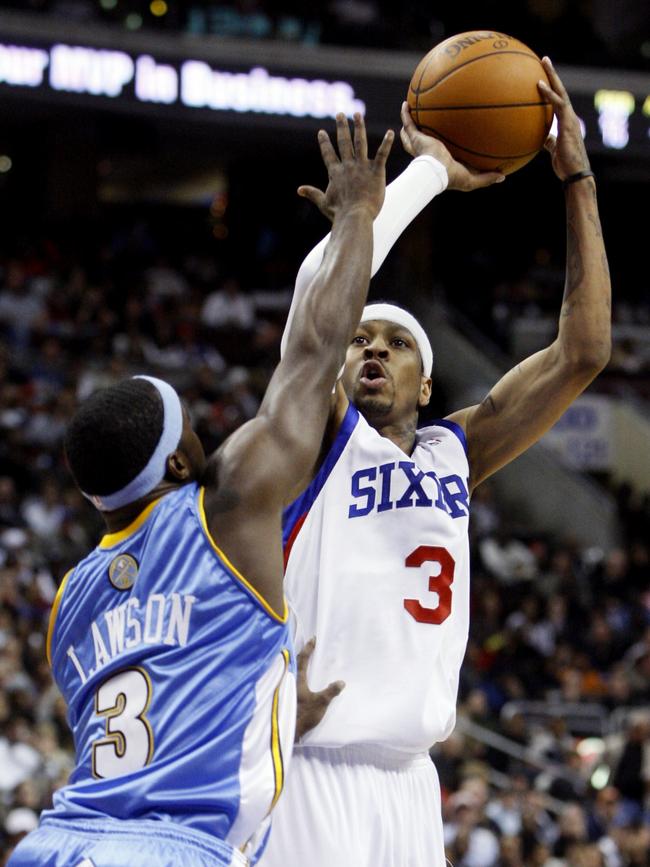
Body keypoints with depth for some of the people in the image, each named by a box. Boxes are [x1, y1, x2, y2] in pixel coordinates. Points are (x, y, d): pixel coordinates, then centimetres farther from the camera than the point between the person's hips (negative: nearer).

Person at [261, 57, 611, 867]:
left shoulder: (452, 454, 14)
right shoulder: (318, 440, 0)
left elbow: (582, 352, 9)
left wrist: (577, 179, 6)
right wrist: (432, 169, -5)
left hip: (409, 779, 6)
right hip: (311, 774, -6)